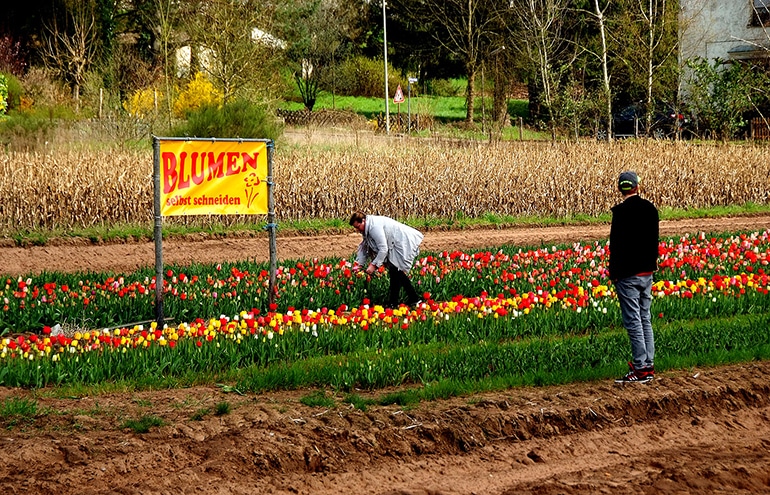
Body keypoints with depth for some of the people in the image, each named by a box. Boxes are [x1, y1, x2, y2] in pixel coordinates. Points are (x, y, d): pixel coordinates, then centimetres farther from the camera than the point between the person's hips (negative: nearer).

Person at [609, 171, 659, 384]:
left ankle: (641, 369, -5)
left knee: (633, 322, -5)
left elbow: (616, 244, -16)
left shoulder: (621, 211, -16)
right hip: (647, 272, 7)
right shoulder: (650, 209, 6)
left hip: (627, 274, -7)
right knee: (645, 320, 14)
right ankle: (648, 365, 16)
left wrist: (613, 273, -8)